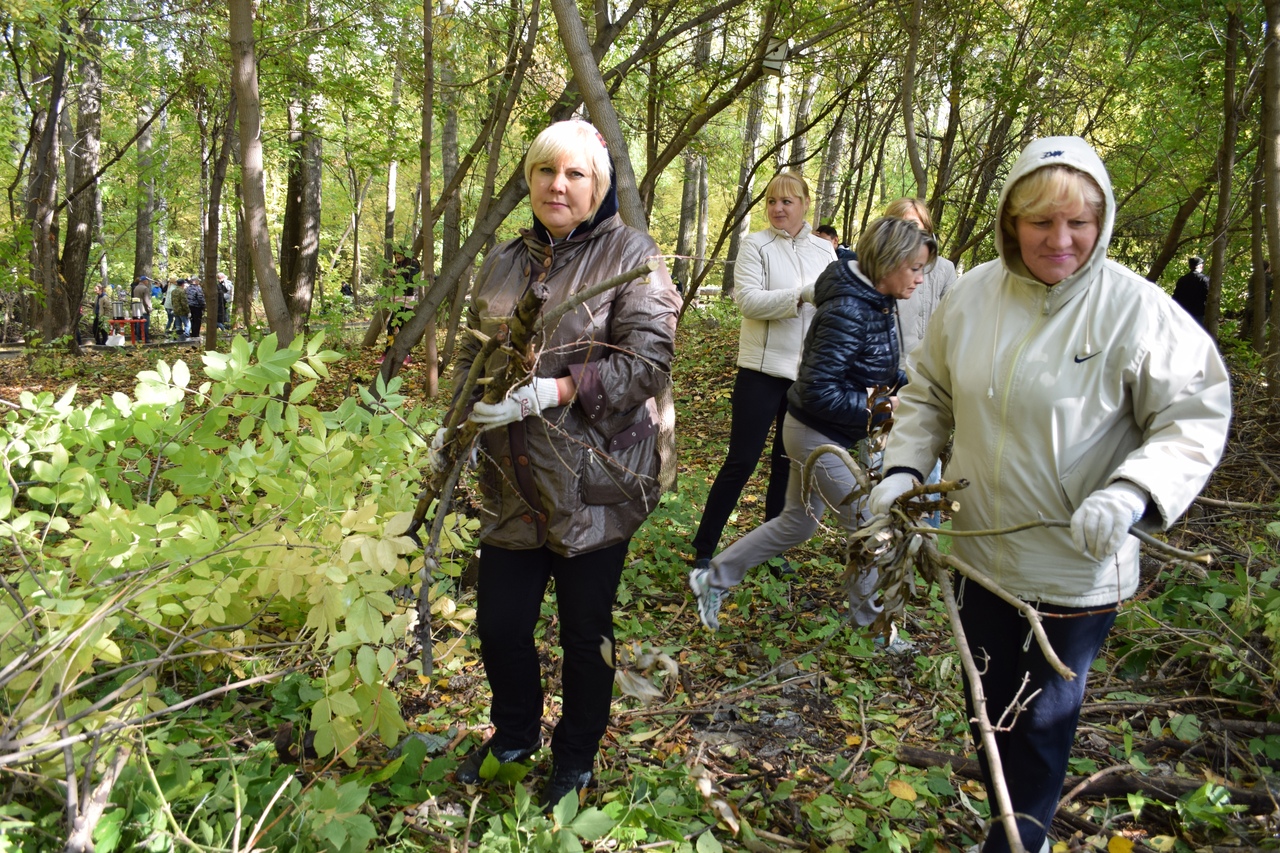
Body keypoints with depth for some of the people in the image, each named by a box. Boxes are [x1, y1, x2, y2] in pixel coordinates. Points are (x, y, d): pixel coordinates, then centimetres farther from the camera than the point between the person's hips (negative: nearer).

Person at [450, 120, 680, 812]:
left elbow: (646, 363, -17)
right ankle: (515, 731, 42)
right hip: (515, 484, 5)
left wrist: (550, 392, -25)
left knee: (585, 631, 11)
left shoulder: (631, 254, -8)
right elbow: (472, 354, 18)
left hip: (594, 482, -5)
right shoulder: (503, 263, 10)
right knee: (498, 624, 12)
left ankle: (576, 757, 37)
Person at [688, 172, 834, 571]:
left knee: (789, 461, 13)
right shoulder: (756, 246, -5)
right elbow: (747, 299, -18)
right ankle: (703, 549, 9)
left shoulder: (824, 250, 8)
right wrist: (803, 293, -25)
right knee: (741, 461, -3)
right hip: (764, 369, -4)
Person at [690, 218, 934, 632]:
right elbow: (818, 392, -29)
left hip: (826, 435, 9)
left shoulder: (878, 303, 2)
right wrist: (877, 410, -24)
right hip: (820, 435, -9)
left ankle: (713, 579, 28)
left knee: (798, 523, 19)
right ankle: (871, 617, 26)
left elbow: (879, 367, 17)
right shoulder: (848, 312, -27)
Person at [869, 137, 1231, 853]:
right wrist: (904, 468, -3)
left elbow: (1195, 417, -13)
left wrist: (1132, 493, -29)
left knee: (1043, 718, 14)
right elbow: (929, 393, 9)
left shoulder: (1136, 309, -18)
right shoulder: (972, 295, -4)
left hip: (1077, 570, -5)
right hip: (979, 550, 5)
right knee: (989, 701, 23)